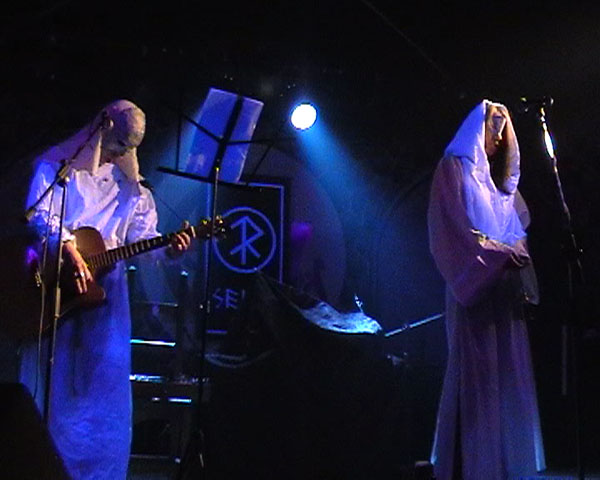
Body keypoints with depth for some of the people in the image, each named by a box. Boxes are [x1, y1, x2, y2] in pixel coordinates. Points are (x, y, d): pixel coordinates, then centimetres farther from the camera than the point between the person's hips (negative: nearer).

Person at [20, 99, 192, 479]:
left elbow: (143, 234, 12)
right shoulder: (57, 165, 5)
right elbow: (41, 215, -8)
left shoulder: (130, 184, 17)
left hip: (105, 280, 3)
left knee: (106, 375, -3)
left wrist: (168, 248, -10)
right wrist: (72, 252, -22)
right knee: (52, 375, -3)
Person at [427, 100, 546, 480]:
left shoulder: (498, 181, 23)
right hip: (475, 286, -7)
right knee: (477, 368, -11)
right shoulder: (455, 169, 2)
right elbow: (458, 228, -9)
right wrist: (495, 254, -14)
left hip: (503, 287, 7)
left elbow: (520, 229, 18)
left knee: (507, 368, 2)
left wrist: (517, 254, -2)